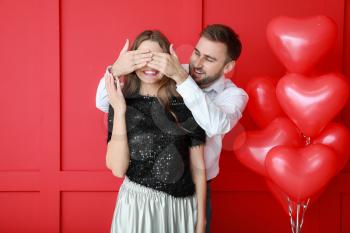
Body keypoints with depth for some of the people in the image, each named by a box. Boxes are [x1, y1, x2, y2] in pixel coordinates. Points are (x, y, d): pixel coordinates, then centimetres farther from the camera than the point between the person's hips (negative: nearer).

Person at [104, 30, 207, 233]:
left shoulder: (186, 104, -5)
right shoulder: (122, 103, -5)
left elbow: (198, 168, 0)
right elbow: (118, 168, -13)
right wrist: (119, 111, -18)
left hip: (182, 207, 1)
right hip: (137, 204, 0)